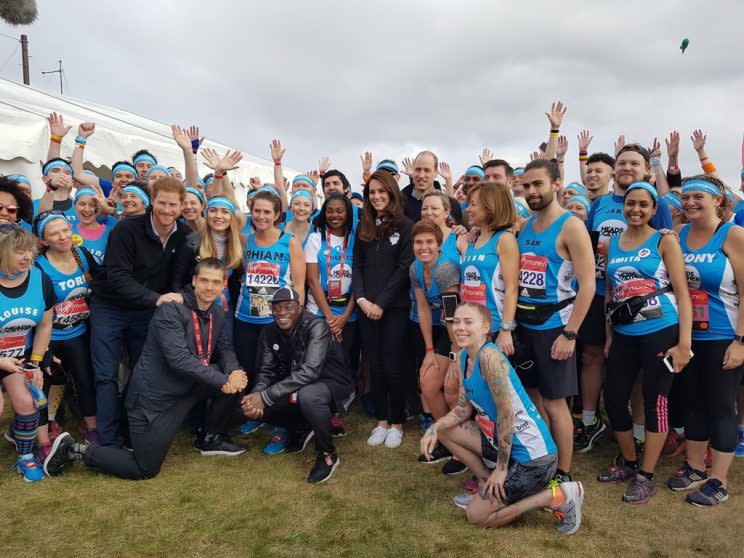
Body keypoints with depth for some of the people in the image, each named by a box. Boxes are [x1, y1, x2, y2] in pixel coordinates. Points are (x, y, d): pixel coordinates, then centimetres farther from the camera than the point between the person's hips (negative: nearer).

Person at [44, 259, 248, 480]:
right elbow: (179, 360, -29)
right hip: (152, 397, -7)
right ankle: (74, 450, 17)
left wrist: (234, 372, -18)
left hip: (186, 387, 7)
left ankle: (214, 438, 13)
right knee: (146, 469, 0)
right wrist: (224, 380, -29)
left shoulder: (217, 314, 4)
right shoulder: (171, 310, -22)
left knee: (232, 376, -7)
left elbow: (225, 349, 5)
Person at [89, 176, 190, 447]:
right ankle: (110, 444, 6)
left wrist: (173, 298, -12)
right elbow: (117, 276, -26)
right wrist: (155, 298, -35)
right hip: (109, 309, -4)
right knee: (107, 376, -2)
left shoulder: (182, 235, -4)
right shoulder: (127, 229, -20)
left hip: (146, 312, 4)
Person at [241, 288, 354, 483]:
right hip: (296, 387, 7)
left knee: (307, 396, -39)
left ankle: (328, 454, -13)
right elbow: (265, 371, -5)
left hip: (333, 385, -7)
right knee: (253, 405, -10)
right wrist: (257, 394, -30)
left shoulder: (316, 326, -23)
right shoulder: (269, 333, -2)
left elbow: (309, 371, -34)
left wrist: (265, 397, -37)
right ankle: (301, 428, 16)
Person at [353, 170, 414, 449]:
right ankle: (381, 421, 20)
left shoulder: (405, 226, -3)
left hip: (395, 308, -4)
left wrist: (382, 303, -12)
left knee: (392, 365, -1)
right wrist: (361, 299, -5)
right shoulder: (363, 227, 12)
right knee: (375, 365, 8)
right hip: (367, 308, 4)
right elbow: (357, 266, 10)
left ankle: (397, 423, 14)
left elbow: (405, 268, -9)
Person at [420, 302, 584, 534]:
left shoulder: (489, 356, -24)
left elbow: (506, 413, -23)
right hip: (501, 441, 9)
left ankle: (558, 496, 2)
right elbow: (464, 408, 10)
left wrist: (501, 467, -16)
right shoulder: (463, 358, 4)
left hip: (533, 456, -9)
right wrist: (434, 429, -7)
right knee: (445, 431, 10)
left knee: (476, 516, -1)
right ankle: (489, 490, 18)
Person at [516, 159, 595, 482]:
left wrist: (569, 334, -18)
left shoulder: (571, 227, -10)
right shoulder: (524, 226, 10)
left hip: (554, 327, -6)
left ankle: (562, 475, 16)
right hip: (523, 325, 7)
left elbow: (587, 285, -15)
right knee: (530, 396, 13)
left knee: (554, 402, 0)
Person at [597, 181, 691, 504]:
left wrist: (684, 342, -13)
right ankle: (629, 463, 28)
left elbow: (682, 292, -6)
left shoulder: (665, 241, -2)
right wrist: (609, 337, 12)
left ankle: (646, 477, 15)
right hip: (624, 335, 5)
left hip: (661, 333, -5)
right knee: (613, 399, 7)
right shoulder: (612, 243, 10)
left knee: (655, 402, 1)